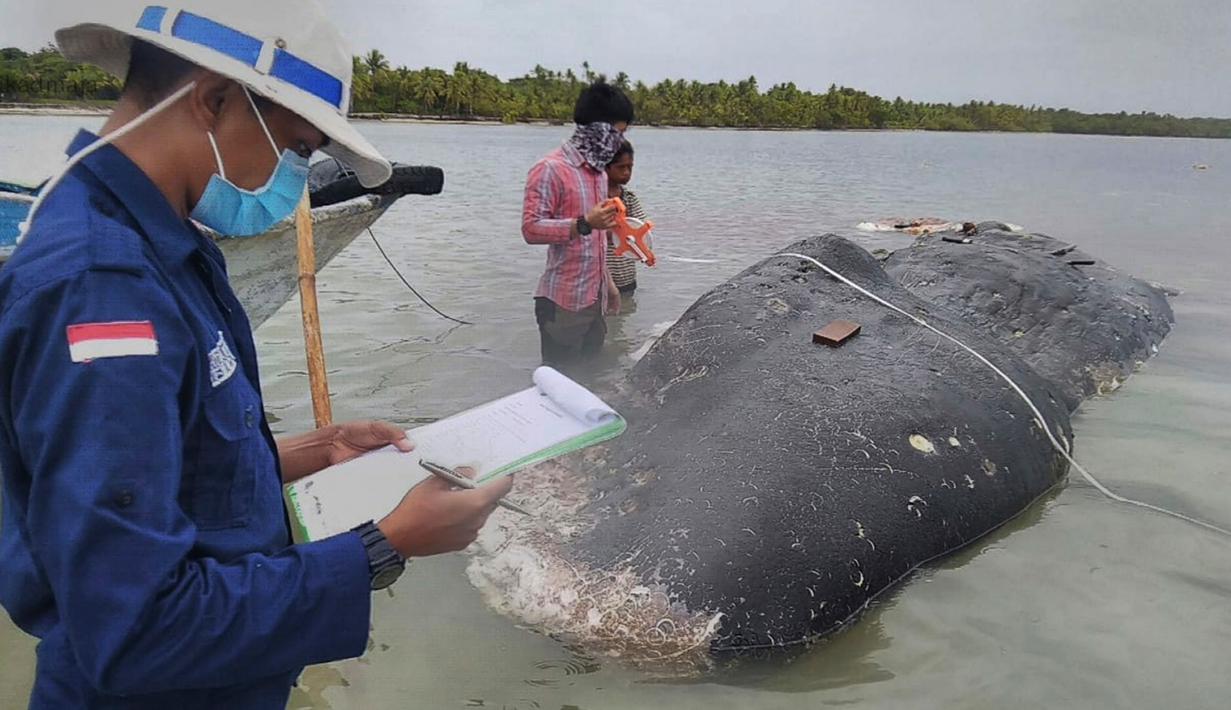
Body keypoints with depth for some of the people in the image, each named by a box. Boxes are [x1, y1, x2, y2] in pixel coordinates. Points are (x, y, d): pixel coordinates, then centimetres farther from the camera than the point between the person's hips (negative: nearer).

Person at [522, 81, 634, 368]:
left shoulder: (598, 171, 14)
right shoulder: (550, 169, -13)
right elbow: (531, 229, -19)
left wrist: (608, 282, 22)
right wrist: (584, 224, -30)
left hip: (595, 298, 8)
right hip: (563, 302, -8)